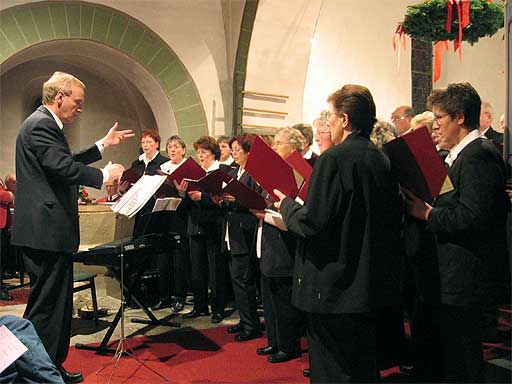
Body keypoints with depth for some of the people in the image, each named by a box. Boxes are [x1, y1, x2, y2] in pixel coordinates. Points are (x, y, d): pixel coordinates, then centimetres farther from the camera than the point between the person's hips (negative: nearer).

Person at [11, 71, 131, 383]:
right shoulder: (41, 124, -14)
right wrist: (104, 175, -12)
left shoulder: (45, 124, 19)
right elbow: (63, 168, -24)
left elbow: (66, 161, 26)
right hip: (46, 232, -11)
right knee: (46, 305, -3)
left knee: (58, 304, 17)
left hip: (51, 231, 11)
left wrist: (103, 145, 25)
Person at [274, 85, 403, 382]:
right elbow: (393, 219, 13)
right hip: (372, 286, 8)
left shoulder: (334, 159, -17)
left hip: (334, 288, -8)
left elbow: (312, 224, -22)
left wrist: (286, 204, -3)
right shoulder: (383, 160, 6)